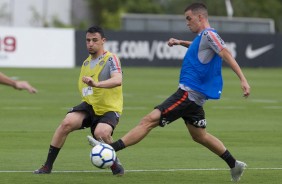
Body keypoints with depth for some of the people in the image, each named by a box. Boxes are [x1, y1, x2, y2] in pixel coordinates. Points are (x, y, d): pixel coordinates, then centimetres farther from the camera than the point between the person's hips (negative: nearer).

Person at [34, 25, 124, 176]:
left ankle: (114, 163, -6)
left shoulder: (111, 59, -11)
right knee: (67, 122, -21)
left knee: (101, 132, -35)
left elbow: (118, 80, -31)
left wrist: (96, 84, -45)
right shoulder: (86, 63, 13)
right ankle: (47, 166, -12)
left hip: (109, 108, -6)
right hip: (90, 105, 6)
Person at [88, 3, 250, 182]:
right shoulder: (202, 37, 16)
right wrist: (181, 42, 26)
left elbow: (227, 55, -21)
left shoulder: (209, 34, -12)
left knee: (150, 119, -15)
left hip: (189, 93, -11)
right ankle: (234, 165, 27)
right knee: (200, 136, 21)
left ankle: (109, 149, -20)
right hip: (194, 94, 11)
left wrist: (243, 79, -29)